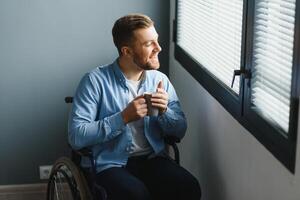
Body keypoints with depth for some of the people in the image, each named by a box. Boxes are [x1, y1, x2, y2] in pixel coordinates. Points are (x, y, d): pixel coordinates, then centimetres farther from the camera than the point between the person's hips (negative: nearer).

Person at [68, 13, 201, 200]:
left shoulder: (160, 79, 6)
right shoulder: (95, 81, -9)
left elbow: (180, 131, 8)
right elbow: (76, 136, -16)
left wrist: (164, 111, -12)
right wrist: (123, 118, -21)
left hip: (153, 158, 4)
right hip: (110, 163, -4)